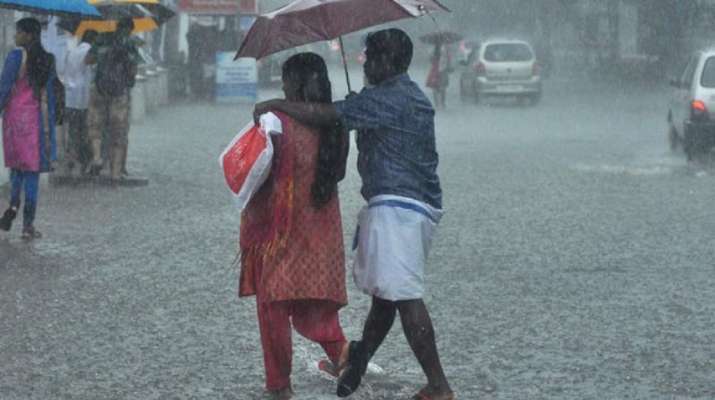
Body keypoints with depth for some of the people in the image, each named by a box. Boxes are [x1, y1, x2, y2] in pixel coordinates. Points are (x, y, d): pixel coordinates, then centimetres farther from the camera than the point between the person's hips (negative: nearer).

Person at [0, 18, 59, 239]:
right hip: (36, 119, 2)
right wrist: (48, 129, 14)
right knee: (32, 170, 4)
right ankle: (28, 224, 2)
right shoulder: (47, 60, 3)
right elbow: (48, 96, 8)